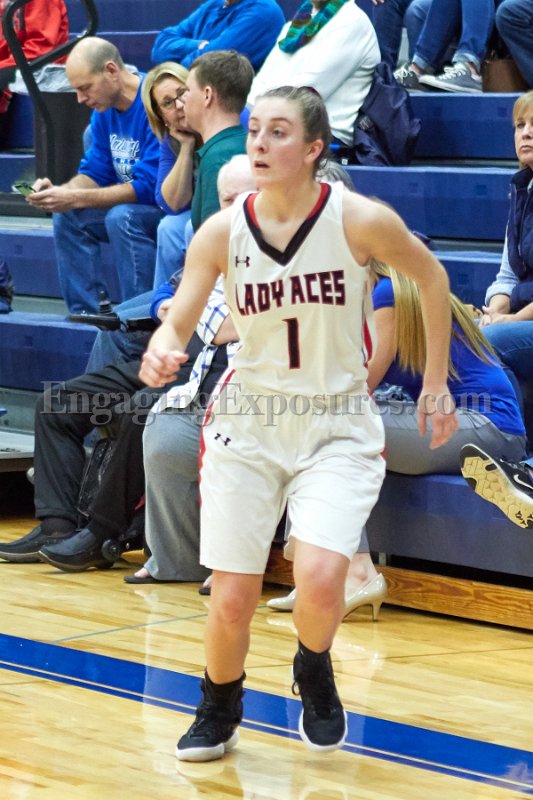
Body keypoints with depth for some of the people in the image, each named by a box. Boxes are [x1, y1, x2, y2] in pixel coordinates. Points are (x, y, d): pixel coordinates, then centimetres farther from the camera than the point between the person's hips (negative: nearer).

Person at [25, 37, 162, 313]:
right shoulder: (104, 111, 4)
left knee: (121, 217, -32)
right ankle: (86, 312, -3)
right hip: (132, 205, 9)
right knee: (66, 216, -5)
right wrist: (59, 191, -13)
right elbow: (96, 172, 9)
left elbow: (149, 187, -27)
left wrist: (74, 198, -28)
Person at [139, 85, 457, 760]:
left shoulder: (359, 220, -15)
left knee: (319, 579, -22)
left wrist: (436, 385, 6)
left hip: (338, 427, -2)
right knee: (231, 601, 0)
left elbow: (431, 278, 3)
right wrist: (161, 353, -31)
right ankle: (219, 712, 32)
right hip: (249, 421, 2)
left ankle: (314, 673, 14)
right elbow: (176, 324, -7)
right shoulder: (222, 231, -8)